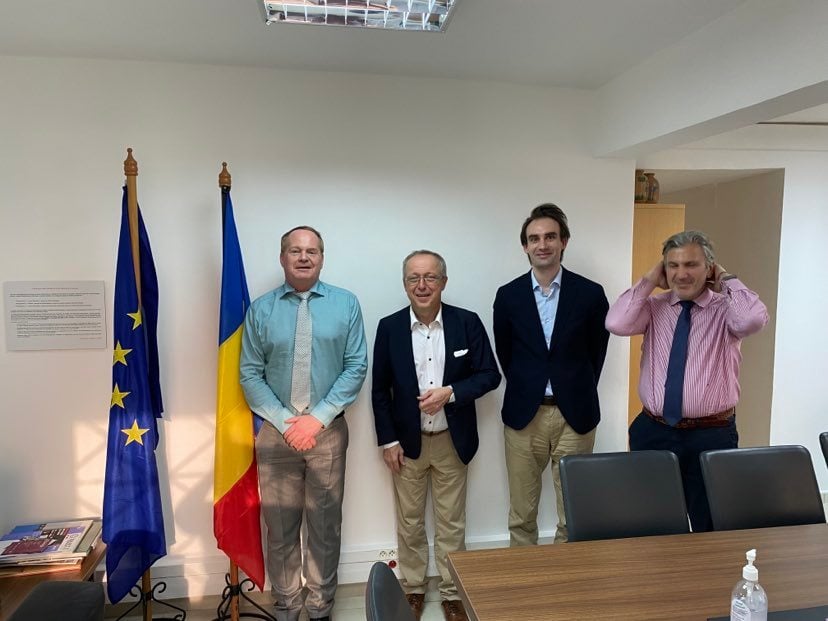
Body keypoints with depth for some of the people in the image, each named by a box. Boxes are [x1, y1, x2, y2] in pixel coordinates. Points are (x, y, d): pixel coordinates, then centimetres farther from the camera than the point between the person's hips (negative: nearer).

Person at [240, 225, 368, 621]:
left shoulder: (346, 304, 0)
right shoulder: (261, 309, 1)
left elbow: (356, 367, -4)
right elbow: (250, 374, -1)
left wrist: (318, 418, -12)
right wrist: (285, 422, -11)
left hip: (328, 430, 0)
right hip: (275, 430, 1)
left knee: (325, 524, 9)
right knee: (280, 525, 11)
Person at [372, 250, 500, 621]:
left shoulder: (467, 322, -7)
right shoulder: (389, 327, -5)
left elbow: (490, 375, -4)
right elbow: (380, 389, -1)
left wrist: (451, 392, -20)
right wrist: (388, 441, -4)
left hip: (452, 441, 0)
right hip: (407, 442, 1)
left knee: (451, 523, 12)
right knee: (409, 522, 15)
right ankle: (413, 589, 35)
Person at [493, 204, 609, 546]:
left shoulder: (590, 293, -2)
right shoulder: (508, 295, 1)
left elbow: (596, 352, 6)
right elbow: (504, 353, 9)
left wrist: (575, 393, 7)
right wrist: (526, 390, 8)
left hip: (575, 416, 0)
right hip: (524, 415, 1)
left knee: (573, 517, 8)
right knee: (521, 517, 9)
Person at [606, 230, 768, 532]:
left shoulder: (725, 309, -4)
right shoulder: (653, 307, 2)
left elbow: (753, 319, -27)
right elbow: (616, 323, -16)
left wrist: (727, 279, -10)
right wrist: (649, 280, -8)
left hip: (711, 436, -2)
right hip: (653, 432, 2)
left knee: (711, 529, 12)